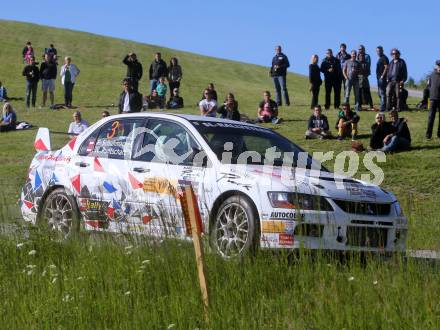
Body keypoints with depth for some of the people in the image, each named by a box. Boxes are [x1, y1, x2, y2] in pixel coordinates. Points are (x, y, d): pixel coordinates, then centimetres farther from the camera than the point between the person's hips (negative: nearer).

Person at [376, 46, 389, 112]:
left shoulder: (384, 58, -11)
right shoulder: (380, 58, 20)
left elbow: (386, 67, -21)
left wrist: (382, 76, -21)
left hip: (382, 78, -11)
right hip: (379, 78, 11)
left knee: (382, 92, -11)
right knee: (379, 93, 14)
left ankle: (383, 107, -11)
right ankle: (383, 106, 19)